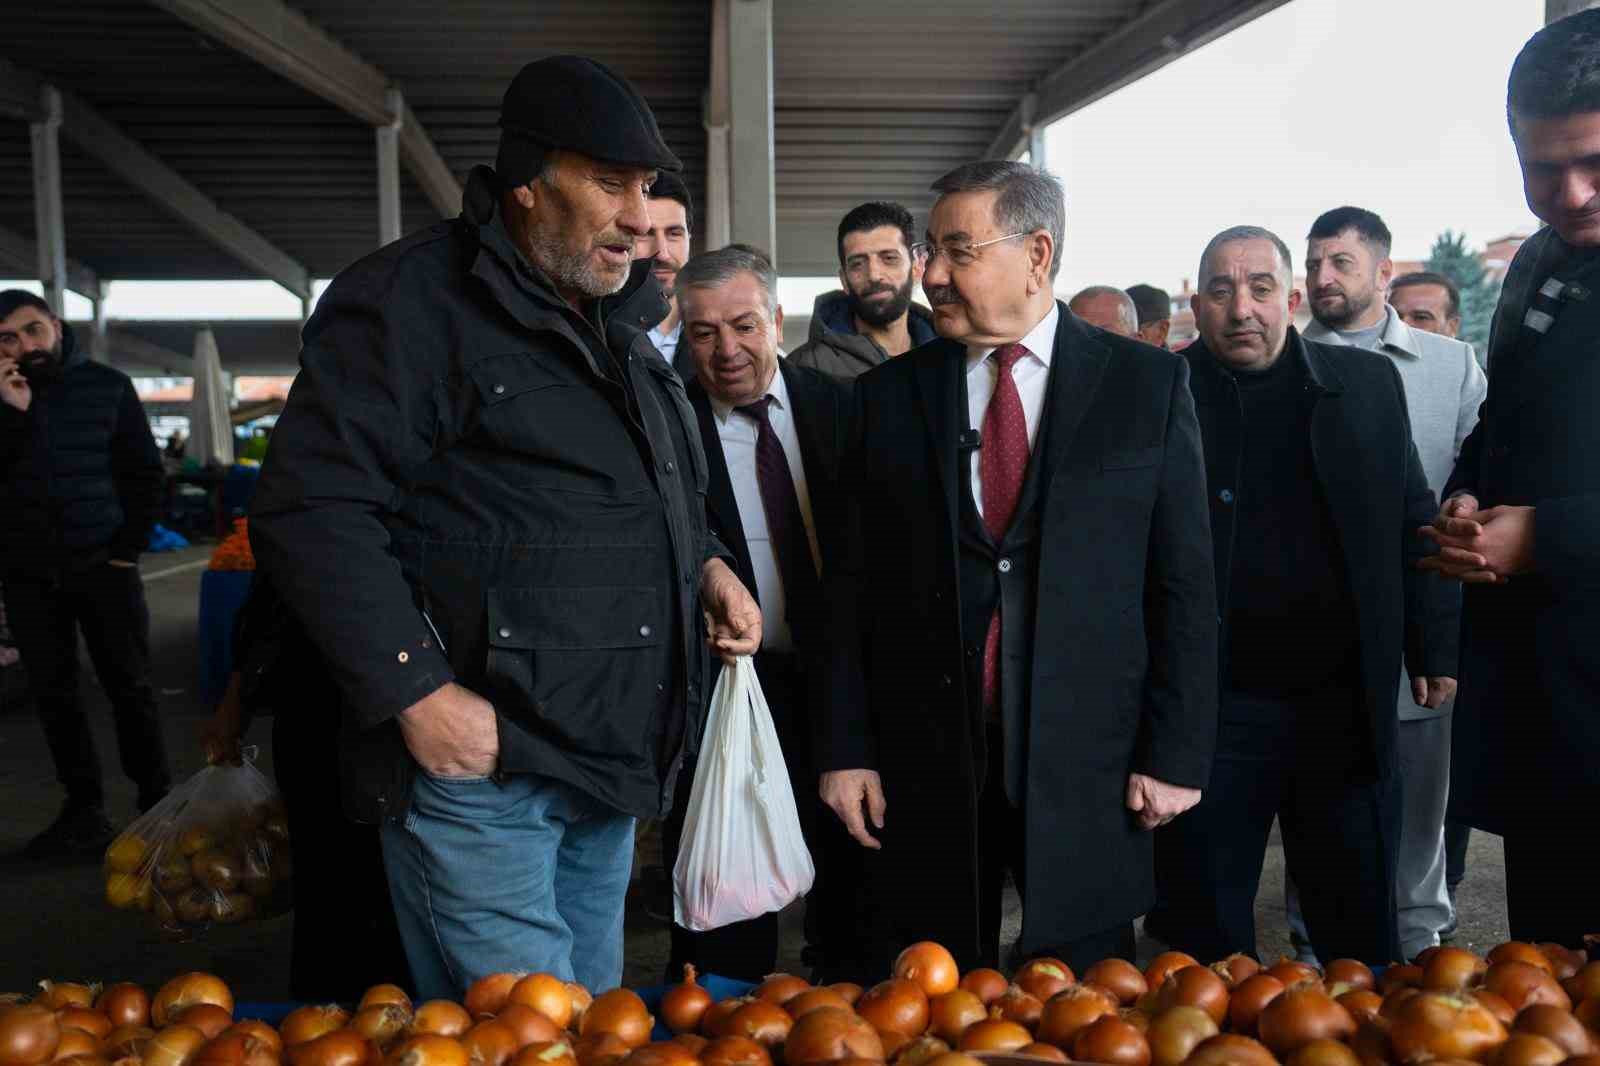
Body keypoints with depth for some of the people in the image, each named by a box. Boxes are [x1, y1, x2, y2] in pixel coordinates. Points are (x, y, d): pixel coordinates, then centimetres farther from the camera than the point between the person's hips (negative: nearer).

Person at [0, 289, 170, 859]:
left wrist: (128, 548, -4)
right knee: (53, 694, 6)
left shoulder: (106, 386, 2)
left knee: (130, 687, 2)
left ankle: (156, 803, 9)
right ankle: (84, 810, 14)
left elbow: (145, 472, 3)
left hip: (102, 563, -2)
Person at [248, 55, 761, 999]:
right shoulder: (413, 300, -11)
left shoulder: (619, 326, 15)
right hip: (479, 757, -8)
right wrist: (417, 690, -21)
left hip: (614, 765, 8)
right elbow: (311, 509, -17)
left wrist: (707, 564, 8)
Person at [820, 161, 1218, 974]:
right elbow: (855, 587, 5)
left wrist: (1176, 752, -3)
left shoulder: (1147, 383, 2)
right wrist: (847, 749, 1)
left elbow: (1184, 583, 1)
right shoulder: (888, 395, 6)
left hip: (1087, 760, -1)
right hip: (926, 761, 1)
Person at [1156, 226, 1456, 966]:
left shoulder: (1367, 384, 5)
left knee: (1360, 931, 17)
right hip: (1211, 712, -2)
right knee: (1207, 933, 12)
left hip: (1343, 708, 3)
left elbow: (1412, 526, 9)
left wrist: (1435, 651, 5)